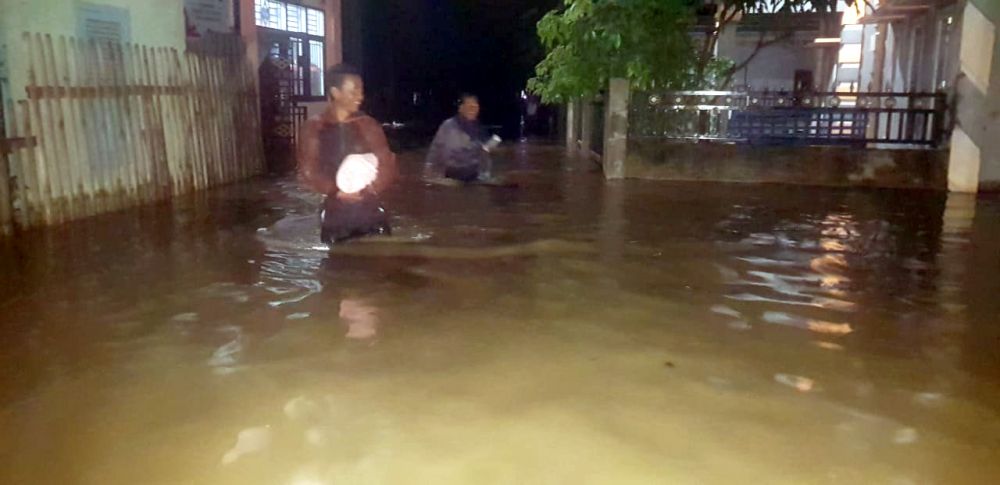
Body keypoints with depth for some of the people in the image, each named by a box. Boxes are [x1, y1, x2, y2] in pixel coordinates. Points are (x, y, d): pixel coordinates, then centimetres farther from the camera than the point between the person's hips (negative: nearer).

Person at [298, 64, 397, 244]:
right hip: (335, 214, -1)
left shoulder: (369, 125, 6)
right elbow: (308, 173, -3)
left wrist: (369, 189, -14)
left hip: (370, 211, 1)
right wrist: (337, 191, -16)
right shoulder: (314, 128, 1)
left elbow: (387, 167, 3)